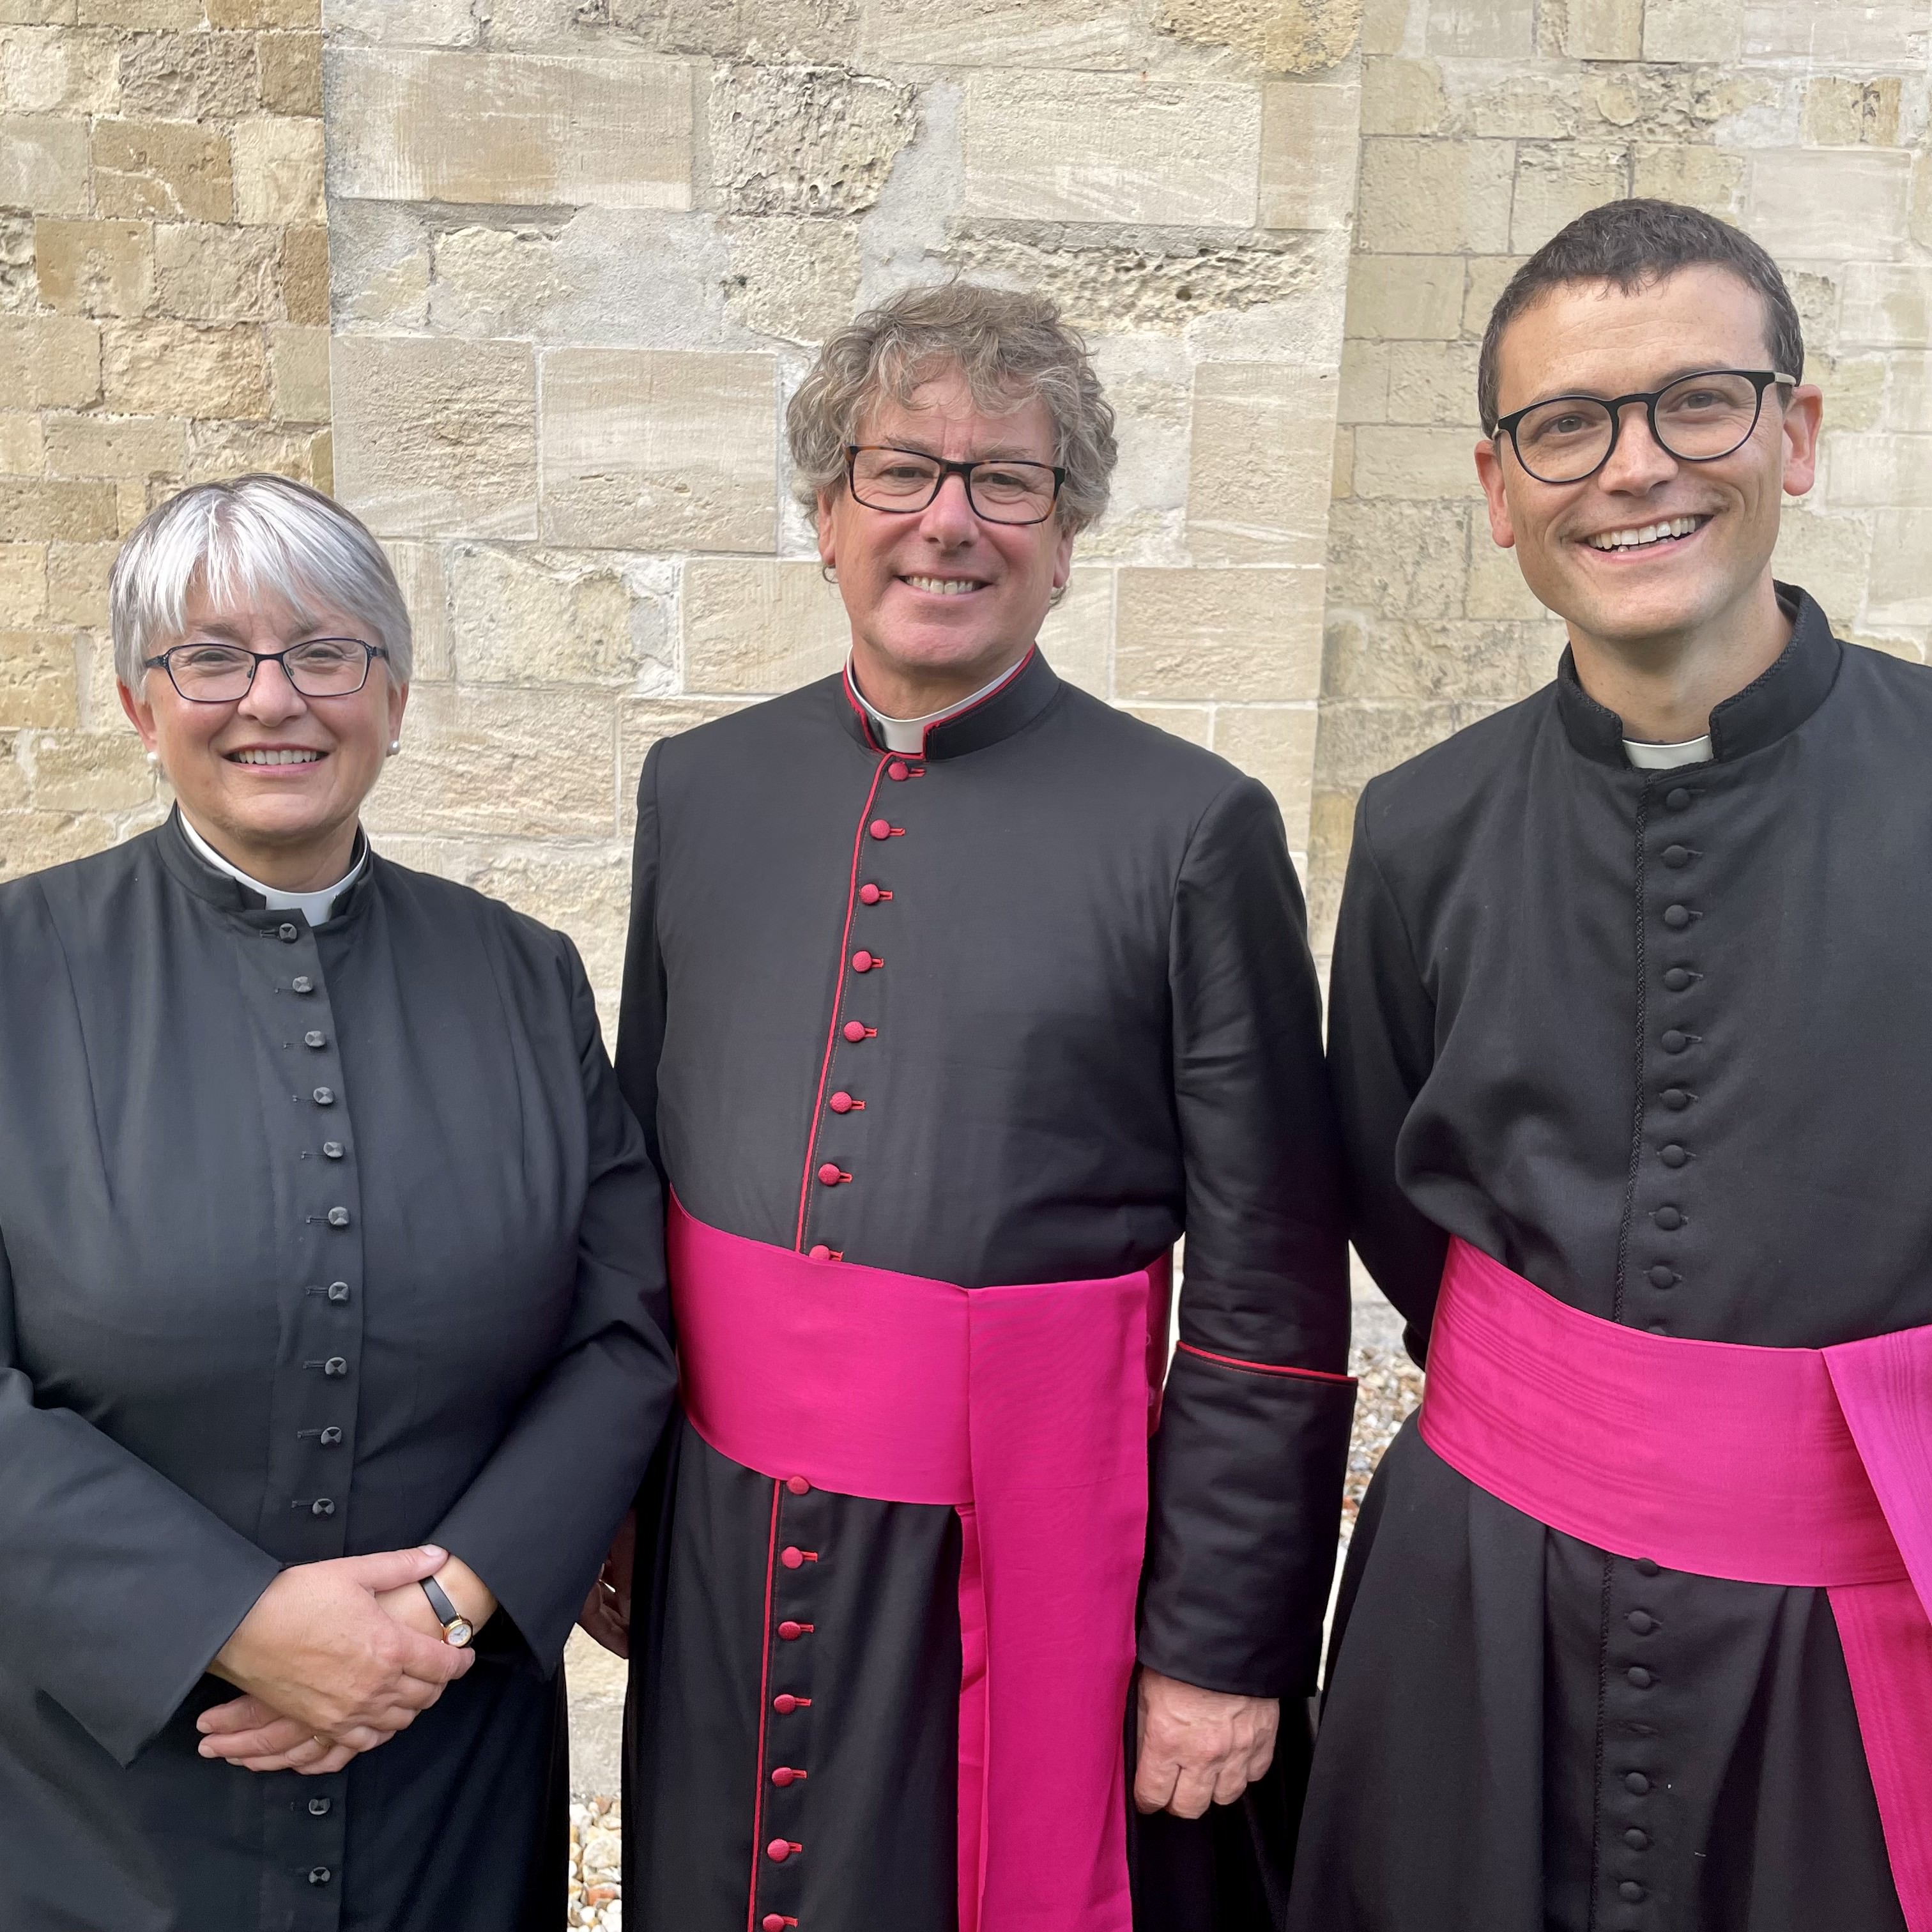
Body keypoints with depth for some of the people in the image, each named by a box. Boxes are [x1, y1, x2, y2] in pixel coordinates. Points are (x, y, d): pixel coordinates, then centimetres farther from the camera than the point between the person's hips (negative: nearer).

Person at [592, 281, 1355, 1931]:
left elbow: (1271, 1302, -8)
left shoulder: (1196, 831, -11)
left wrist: (1225, 1649, -7)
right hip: (722, 1562, 4)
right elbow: (631, 1169, 10)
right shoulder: (699, 789, 3)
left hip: (1030, 1559, -4)